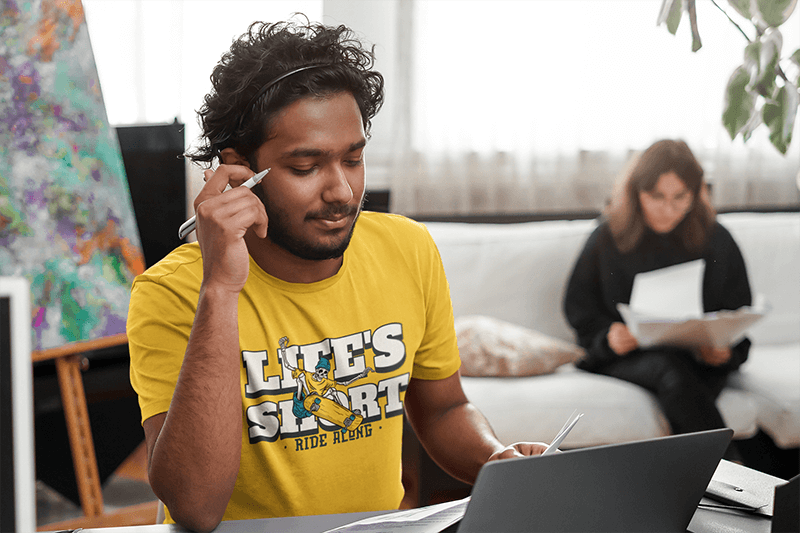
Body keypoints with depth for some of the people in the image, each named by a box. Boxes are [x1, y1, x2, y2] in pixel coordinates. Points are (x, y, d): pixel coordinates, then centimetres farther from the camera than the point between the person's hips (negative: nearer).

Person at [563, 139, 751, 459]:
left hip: (698, 359, 1)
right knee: (671, 370, -35)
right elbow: (578, 307, 6)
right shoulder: (608, 237, 2)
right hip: (626, 358, -1)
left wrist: (725, 352, -12)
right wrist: (608, 336, -15)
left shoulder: (716, 241, 5)